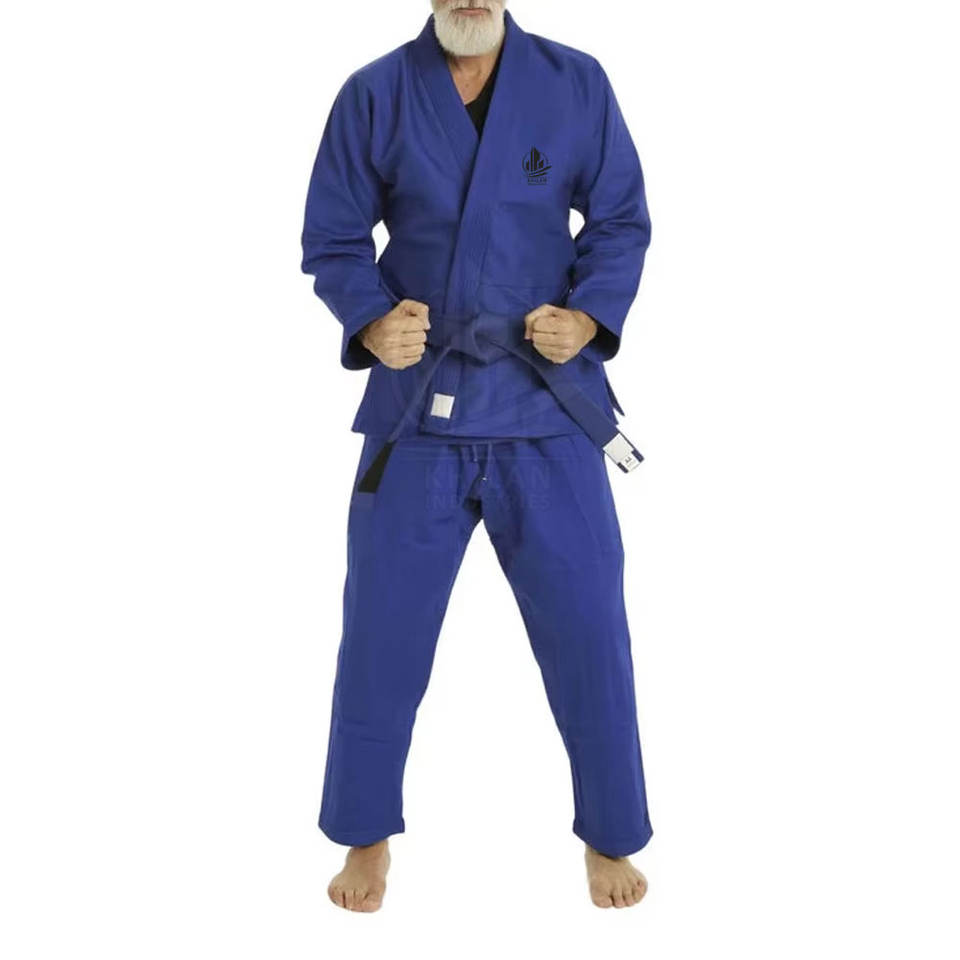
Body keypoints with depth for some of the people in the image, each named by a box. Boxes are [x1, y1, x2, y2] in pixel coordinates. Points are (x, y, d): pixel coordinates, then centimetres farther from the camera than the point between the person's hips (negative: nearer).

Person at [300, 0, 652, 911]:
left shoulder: (576, 84, 1)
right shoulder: (373, 95, 0)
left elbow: (622, 220, 6)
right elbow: (332, 241, 3)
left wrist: (589, 316, -11)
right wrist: (371, 324, -16)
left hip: (547, 402, 0)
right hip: (414, 401, 0)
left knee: (587, 631, 6)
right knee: (381, 631, 8)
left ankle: (611, 836, 31)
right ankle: (368, 836, 32)